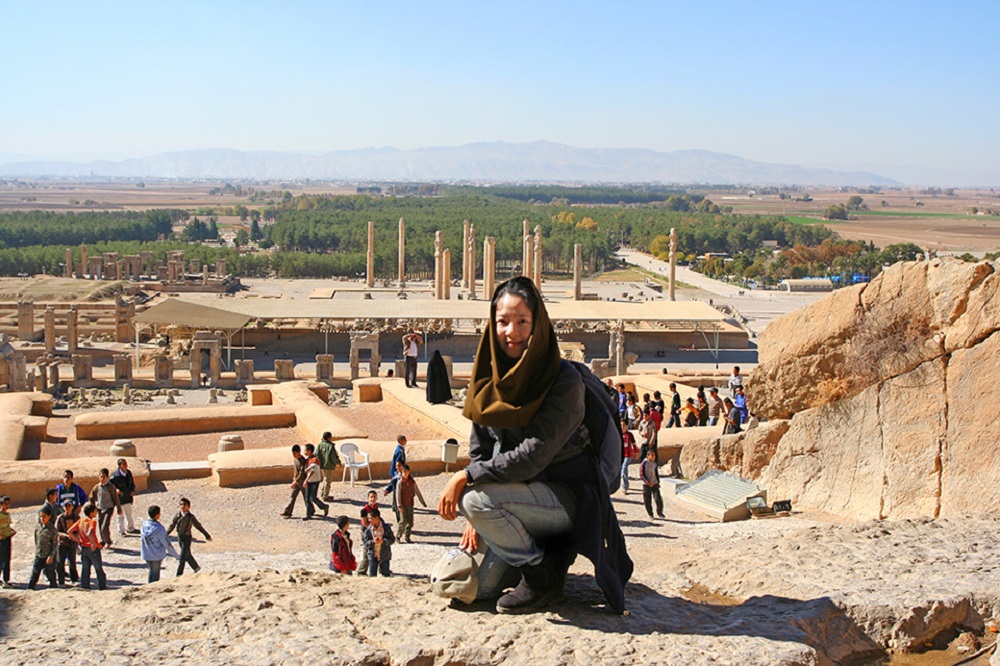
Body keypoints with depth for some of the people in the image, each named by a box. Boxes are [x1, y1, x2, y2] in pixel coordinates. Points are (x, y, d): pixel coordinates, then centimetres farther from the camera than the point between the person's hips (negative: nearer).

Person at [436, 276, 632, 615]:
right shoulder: (489, 376, -1)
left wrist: (465, 477, -25)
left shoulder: (564, 381, -21)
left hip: (566, 497, -6)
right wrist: (475, 520, -3)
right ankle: (546, 549, 22)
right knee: (478, 588, -1)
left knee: (476, 497, -29)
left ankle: (543, 577, -8)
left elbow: (533, 456, -27)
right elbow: (481, 448, 4)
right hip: (520, 492, 7)